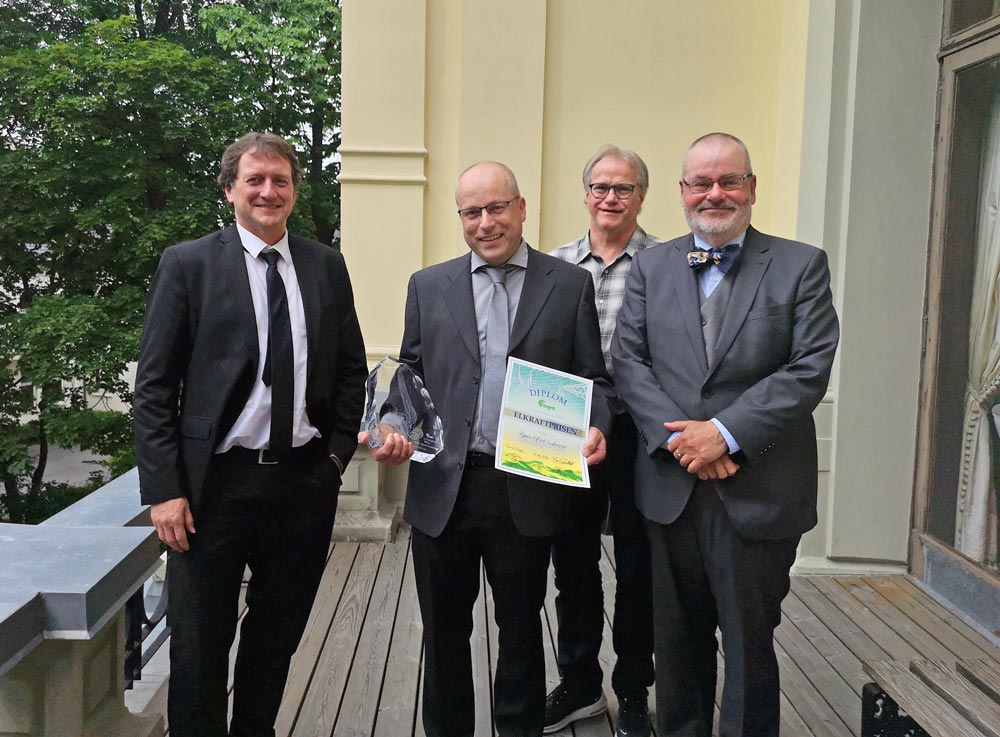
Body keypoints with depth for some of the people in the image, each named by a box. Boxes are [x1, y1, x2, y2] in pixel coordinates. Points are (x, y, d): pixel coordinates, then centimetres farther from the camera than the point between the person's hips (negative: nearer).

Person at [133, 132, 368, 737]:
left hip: (307, 479, 3)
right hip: (216, 483, -3)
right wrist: (165, 488, -10)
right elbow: (154, 387, -4)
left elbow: (351, 368, 13)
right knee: (199, 649, 7)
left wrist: (337, 454, 4)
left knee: (277, 641, 18)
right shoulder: (187, 264, -2)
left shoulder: (327, 266, 7)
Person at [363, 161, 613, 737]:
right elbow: (409, 377, 9)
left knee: (521, 629, 15)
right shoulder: (428, 286, 8)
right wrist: (394, 429, -9)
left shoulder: (571, 284, 3)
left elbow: (593, 380, 3)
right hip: (443, 488, 2)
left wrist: (596, 428, -16)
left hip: (528, 489, -1)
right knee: (444, 632, 15)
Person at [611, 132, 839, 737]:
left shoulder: (802, 266, 0)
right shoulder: (651, 267, 8)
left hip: (759, 492, -2)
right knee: (677, 641, 16)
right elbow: (628, 361, 1)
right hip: (671, 487, 3)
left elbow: (810, 369, -9)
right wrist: (679, 437, -13)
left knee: (750, 642, 9)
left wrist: (725, 432, -17)